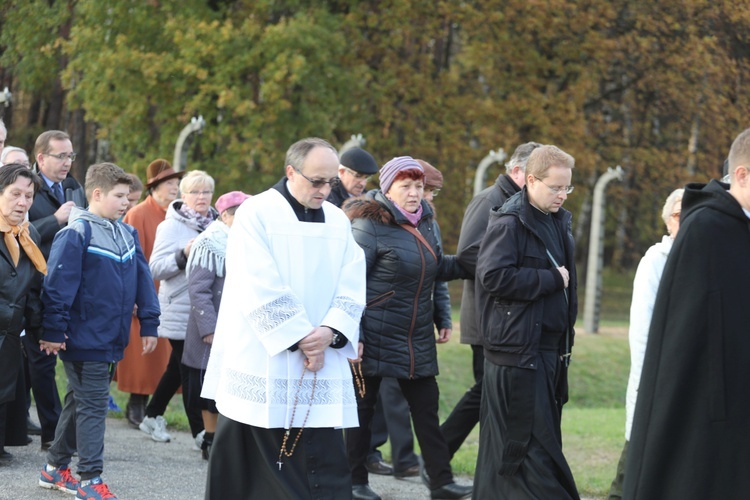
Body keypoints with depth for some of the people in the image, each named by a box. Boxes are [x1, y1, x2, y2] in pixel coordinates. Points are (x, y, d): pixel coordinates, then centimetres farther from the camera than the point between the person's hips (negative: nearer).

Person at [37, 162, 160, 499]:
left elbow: (142, 279, 12)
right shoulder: (76, 234, -15)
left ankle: (56, 467, 28)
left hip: (112, 340, 8)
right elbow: (58, 284, -18)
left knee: (80, 402, 16)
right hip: (84, 339, -8)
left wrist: (148, 323, 8)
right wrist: (53, 331, -19)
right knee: (92, 406, -5)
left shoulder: (127, 234, 9)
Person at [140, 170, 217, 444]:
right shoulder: (172, 226, -7)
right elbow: (156, 268, -12)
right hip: (180, 311, -6)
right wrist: (183, 255, -25)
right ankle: (200, 432, -1)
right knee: (189, 370, -3)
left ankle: (152, 417, 29)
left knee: (178, 368, 15)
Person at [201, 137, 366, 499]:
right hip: (262, 367, -4)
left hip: (323, 370, 4)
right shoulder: (256, 214, -5)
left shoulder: (338, 221, 10)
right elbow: (261, 291, -13)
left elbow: (352, 289, 4)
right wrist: (301, 339, -15)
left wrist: (330, 332, -13)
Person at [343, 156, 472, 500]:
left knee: (426, 407, 5)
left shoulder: (423, 223, 9)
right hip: (375, 335, -7)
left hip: (417, 338, 7)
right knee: (363, 407, 4)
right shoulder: (370, 226, -13)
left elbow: (439, 267, 22)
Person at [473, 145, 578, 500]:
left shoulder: (558, 222, 15)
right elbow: (494, 276, -23)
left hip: (549, 348, 9)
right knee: (532, 441, -9)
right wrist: (551, 280, -16)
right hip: (518, 348, -9)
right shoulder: (509, 223, -11)